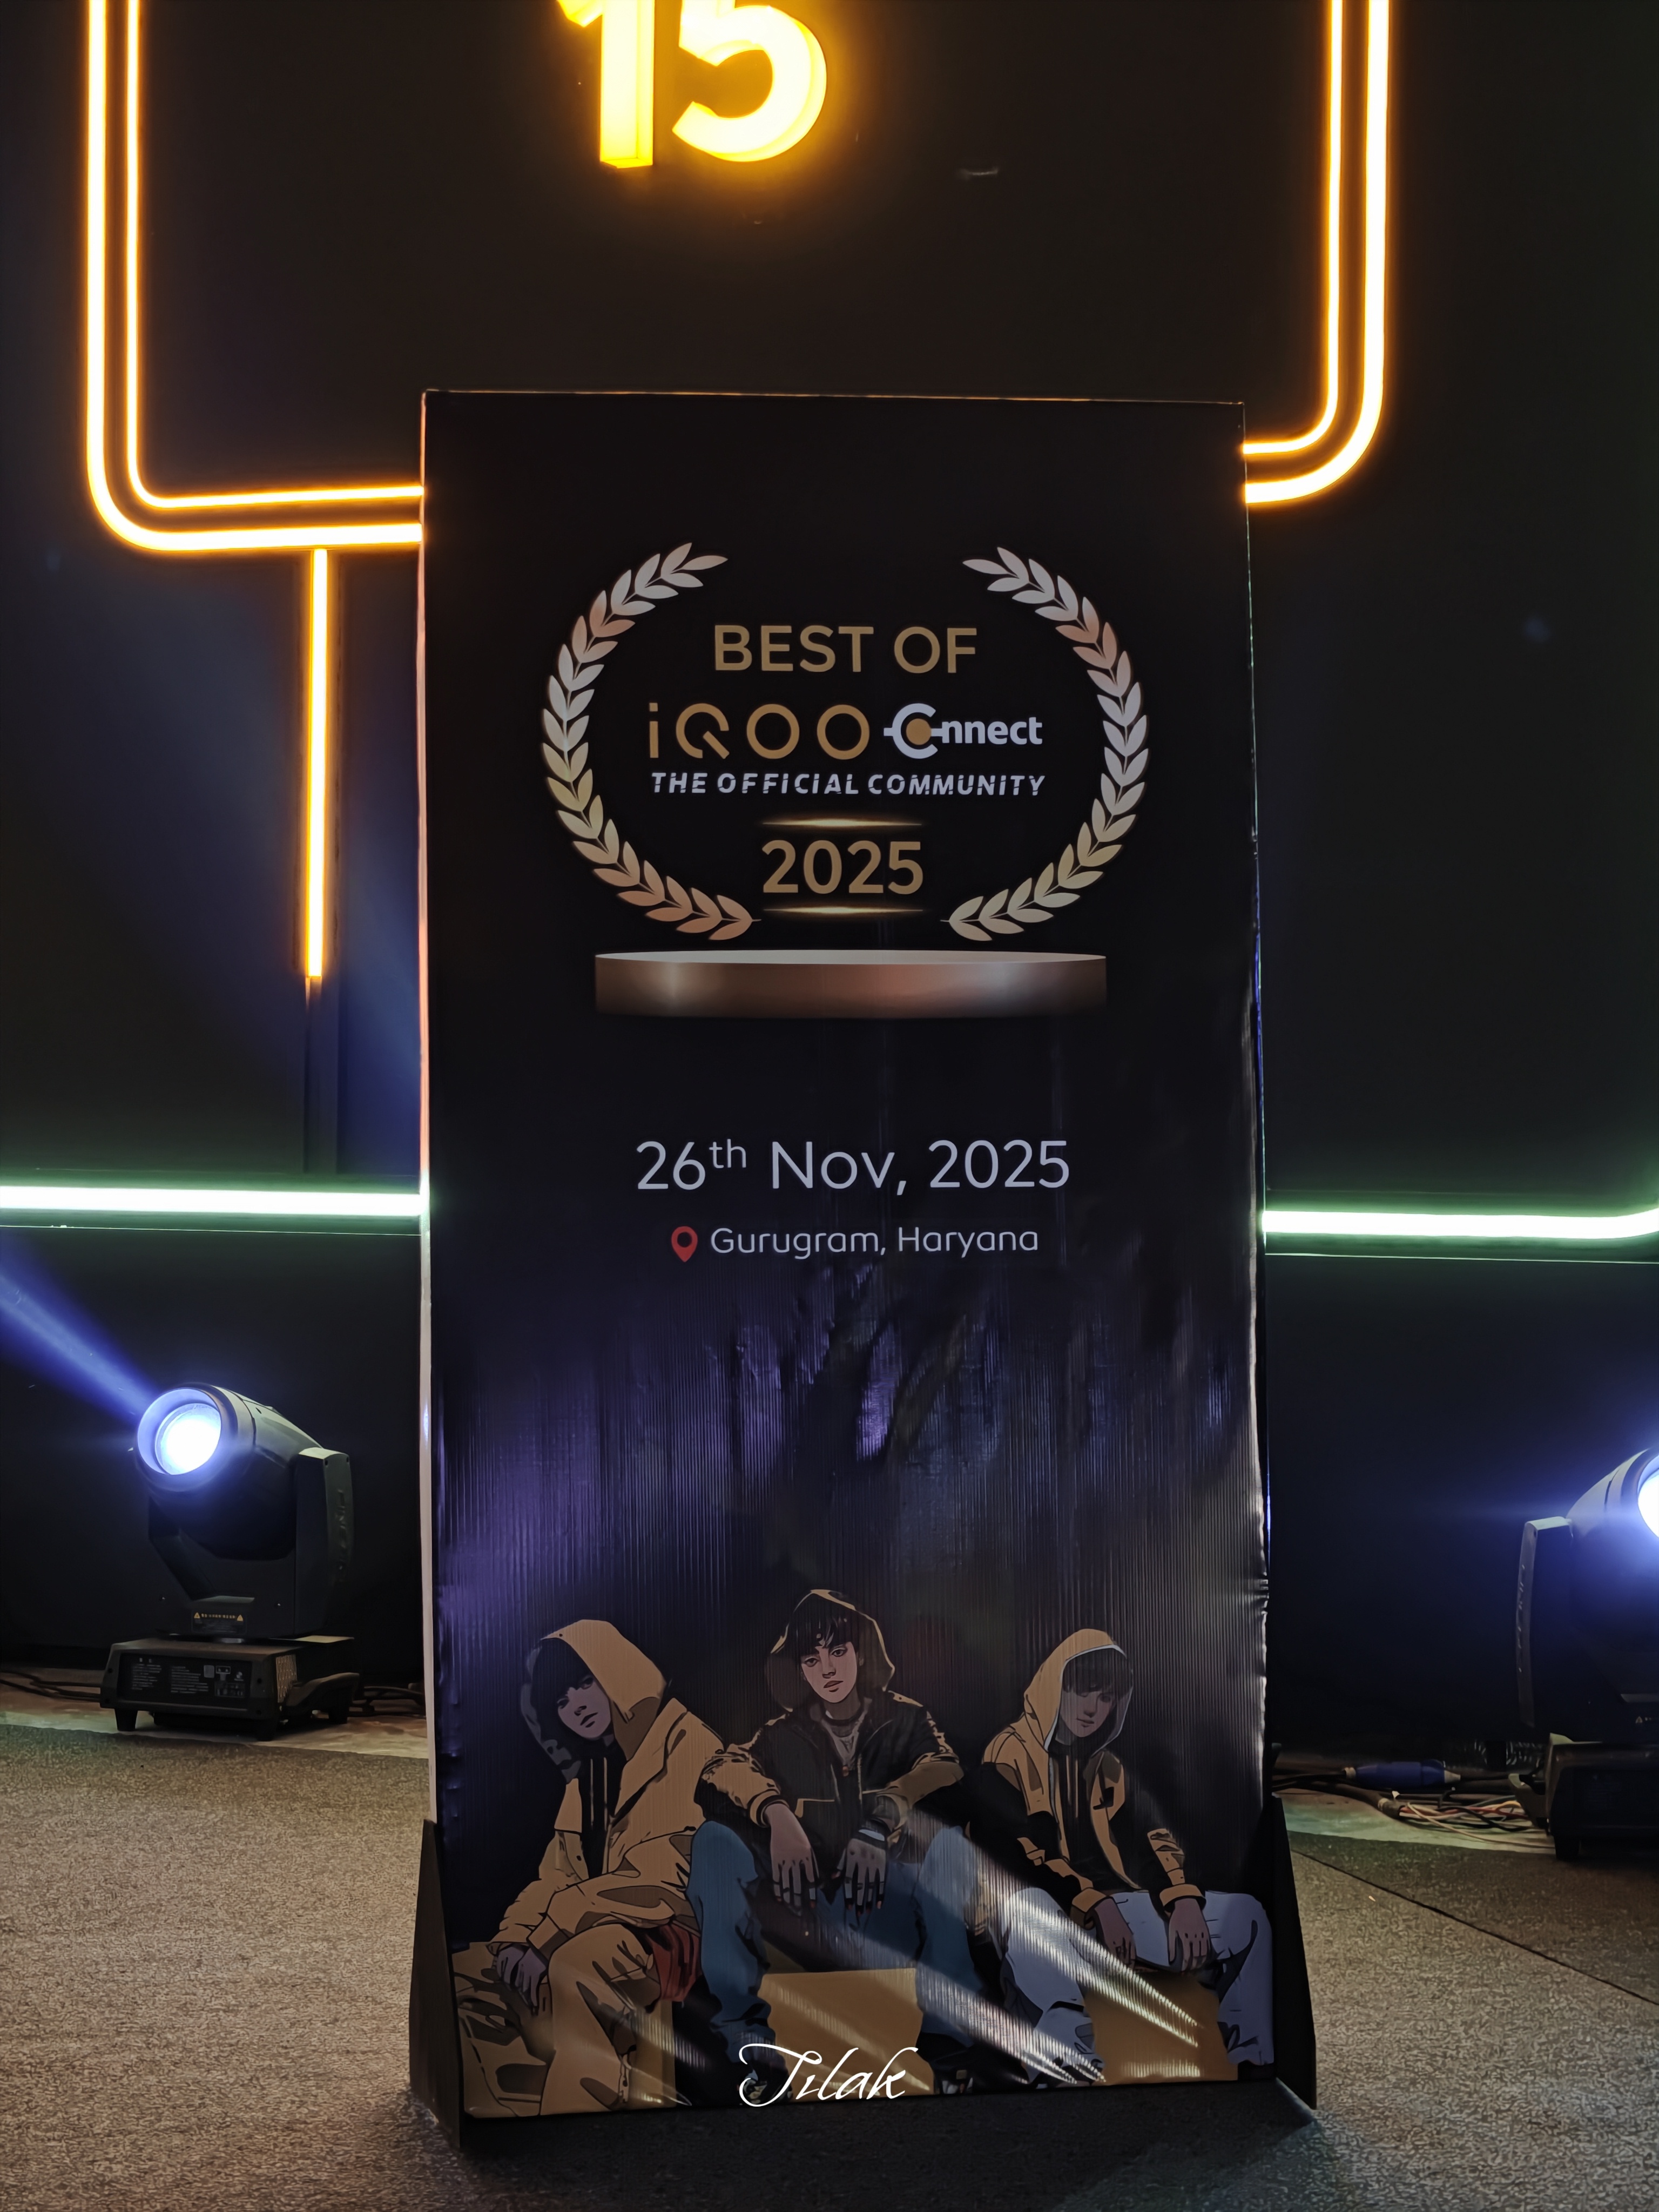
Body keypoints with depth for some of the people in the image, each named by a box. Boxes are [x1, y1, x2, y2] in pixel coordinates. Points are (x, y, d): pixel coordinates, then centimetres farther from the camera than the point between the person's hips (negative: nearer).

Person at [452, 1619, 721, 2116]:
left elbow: (660, 1887, -20)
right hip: (594, 1939, 9)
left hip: (672, 1943, -9)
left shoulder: (689, 1753, -12)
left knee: (577, 1963, -37)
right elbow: (555, 1878, 14)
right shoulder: (587, 1778, 17)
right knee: (469, 1973, -2)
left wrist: (546, 1936, -19)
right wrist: (515, 1939, -7)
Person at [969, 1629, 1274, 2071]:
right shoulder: (1008, 1758, -4)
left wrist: (1185, 1901, -12)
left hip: (1110, 1906, 7)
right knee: (1034, 1908, -45)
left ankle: (1253, 2065, -9)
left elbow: (1149, 1838, 8)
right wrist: (1095, 1907, -23)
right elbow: (1016, 1851, -15)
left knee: (1244, 1916, -5)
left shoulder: (1108, 1768, 19)